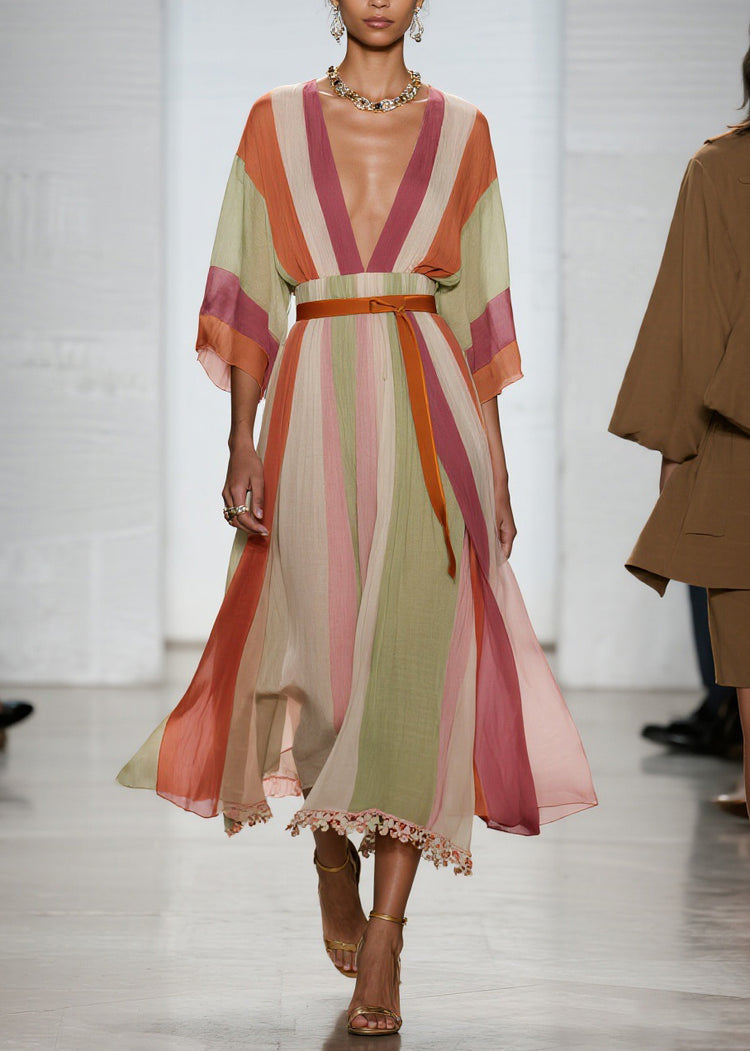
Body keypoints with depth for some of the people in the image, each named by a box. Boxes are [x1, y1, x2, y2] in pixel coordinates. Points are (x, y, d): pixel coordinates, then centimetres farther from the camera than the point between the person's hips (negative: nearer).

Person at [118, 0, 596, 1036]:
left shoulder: (461, 131, 10)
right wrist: (243, 441, -3)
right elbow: (251, 293, 5)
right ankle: (332, 847, 32)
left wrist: (494, 462, 6)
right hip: (317, 414, 0)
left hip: (430, 415, 0)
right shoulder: (276, 124, 8)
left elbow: (481, 305, 10)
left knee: (418, 667, -7)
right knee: (326, 656, 0)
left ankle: (382, 940, -1)